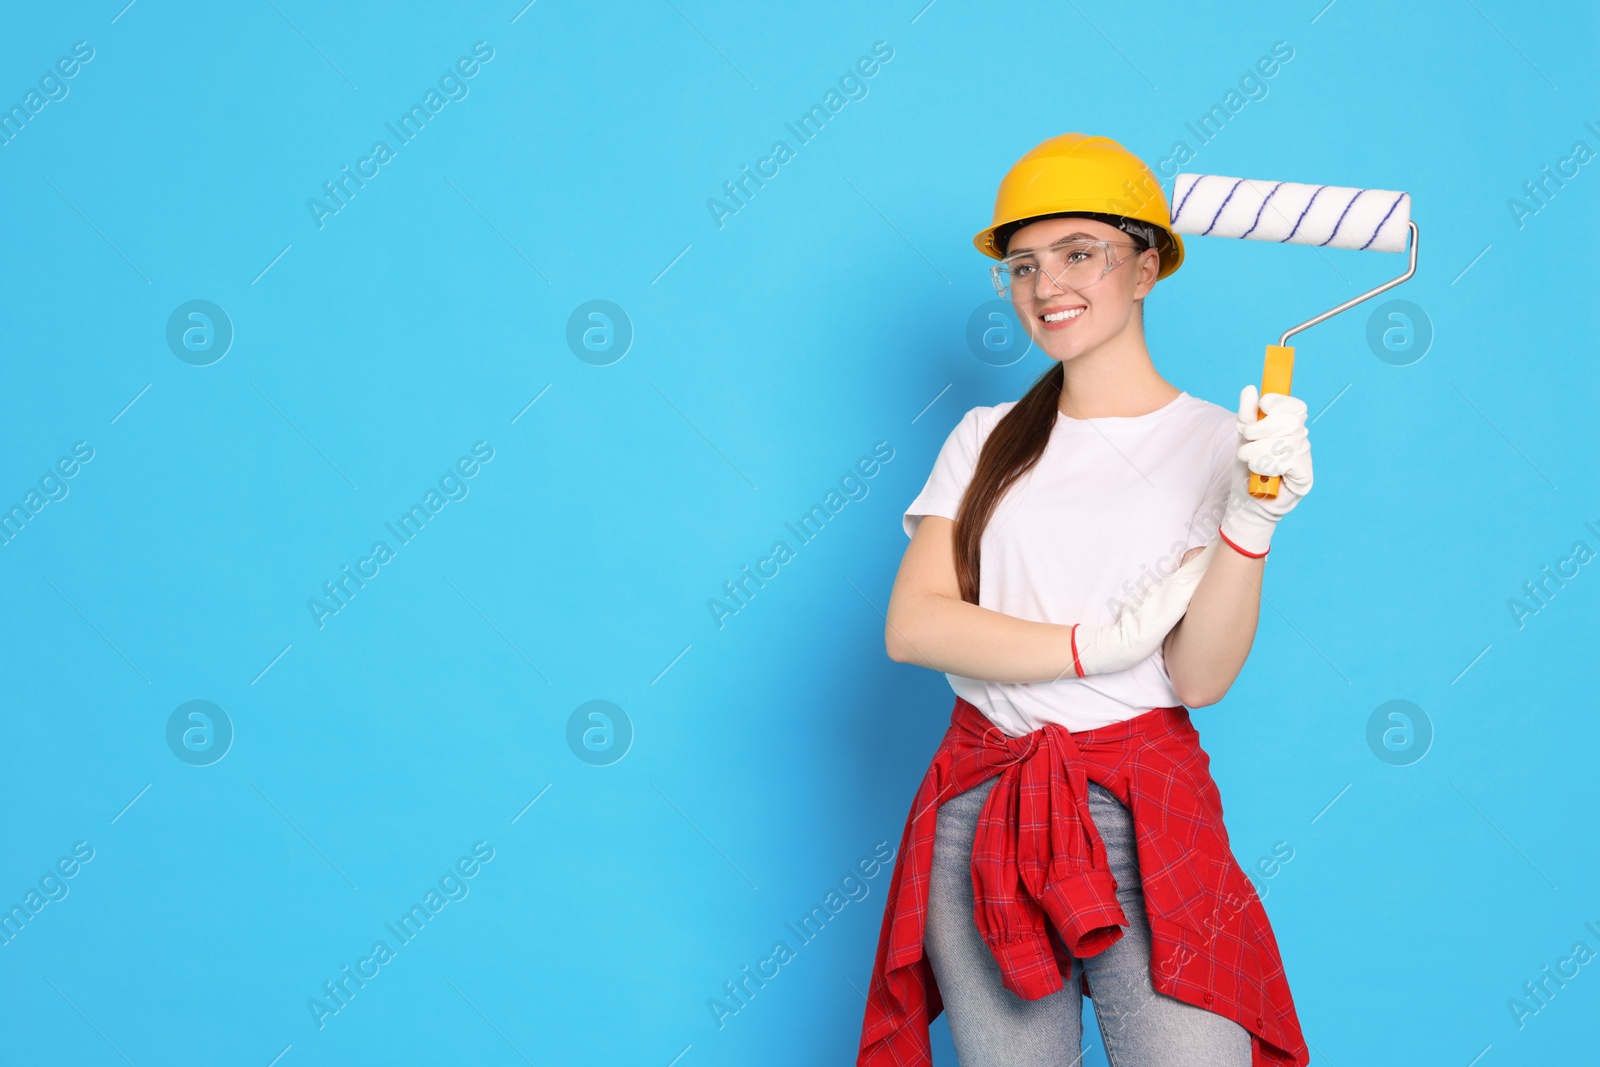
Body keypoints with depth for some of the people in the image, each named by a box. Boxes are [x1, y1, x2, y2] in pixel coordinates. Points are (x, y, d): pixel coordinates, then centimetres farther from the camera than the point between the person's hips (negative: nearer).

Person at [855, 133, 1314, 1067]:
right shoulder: (988, 439, 9)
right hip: (983, 809, 3)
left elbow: (1201, 677, -8)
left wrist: (1252, 520, -22)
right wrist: (1097, 643, -13)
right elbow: (911, 625, -4)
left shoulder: (1216, 440, 1)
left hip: (1143, 815, -2)